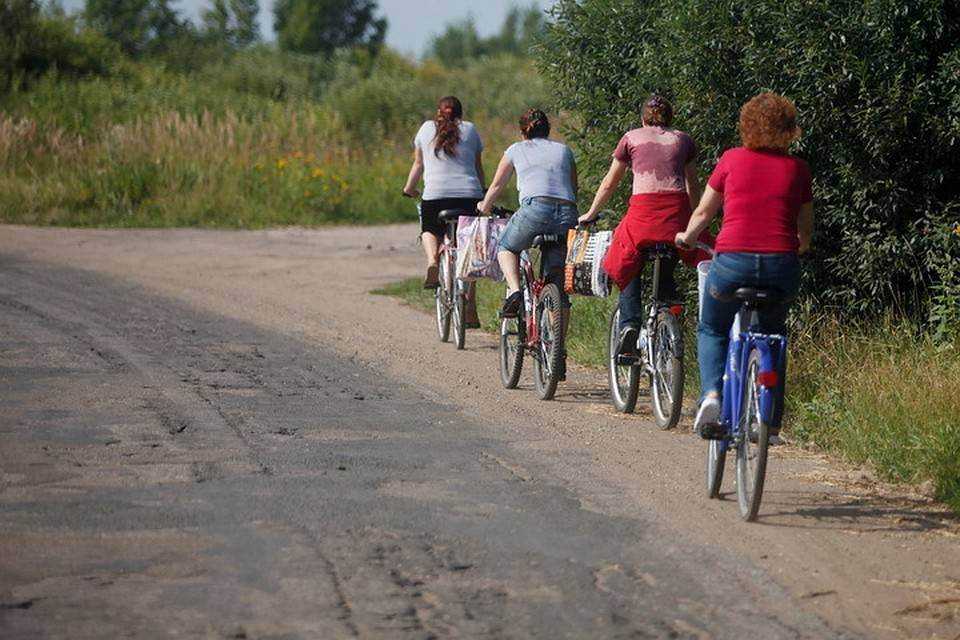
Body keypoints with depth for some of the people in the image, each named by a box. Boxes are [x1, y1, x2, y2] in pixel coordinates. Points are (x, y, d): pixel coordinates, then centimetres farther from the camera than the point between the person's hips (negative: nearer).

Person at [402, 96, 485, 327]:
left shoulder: (427, 128, 12)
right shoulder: (470, 129, 14)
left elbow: (418, 164, 18)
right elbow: (478, 167, 17)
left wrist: (409, 189, 33)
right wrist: (482, 191, 31)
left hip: (434, 195, -1)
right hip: (469, 195, 1)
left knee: (430, 231, 28)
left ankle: (432, 262, -4)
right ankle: (470, 311, 5)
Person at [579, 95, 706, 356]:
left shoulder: (632, 138, 17)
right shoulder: (683, 139, 20)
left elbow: (609, 183, 22)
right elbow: (693, 186, 25)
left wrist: (590, 214, 34)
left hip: (643, 208, -2)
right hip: (677, 210, 2)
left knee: (629, 271, 15)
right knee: (666, 275, 18)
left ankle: (629, 324, -6)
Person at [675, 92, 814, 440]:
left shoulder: (732, 160, 5)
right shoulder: (797, 168, 8)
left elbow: (703, 212, 17)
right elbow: (806, 231, 16)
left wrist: (686, 238, 37)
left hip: (733, 263, -1)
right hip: (782, 266, 1)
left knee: (712, 331, 24)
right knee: (771, 334, 27)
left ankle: (711, 395, -2)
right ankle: (770, 422, 20)